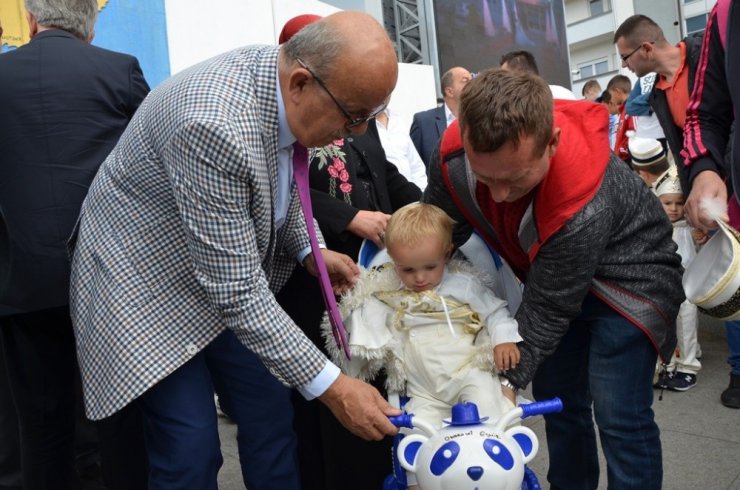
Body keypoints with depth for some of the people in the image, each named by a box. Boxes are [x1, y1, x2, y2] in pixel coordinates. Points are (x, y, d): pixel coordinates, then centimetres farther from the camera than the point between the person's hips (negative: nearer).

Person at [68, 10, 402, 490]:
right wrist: (332, 386, -27)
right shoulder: (216, 126, -35)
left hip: (229, 274, 7)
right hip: (147, 283, -7)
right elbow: (237, 291, -31)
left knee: (272, 419, 7)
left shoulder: (282, 79, -9)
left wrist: (307, 249, -1)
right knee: (192, 450, -6)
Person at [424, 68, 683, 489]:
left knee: (618, 415, -9)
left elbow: (549, 309, -29)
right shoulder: (455, 154, -25)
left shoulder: (584, 208, -41)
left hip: (627, 274, -5)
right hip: (551, 271, 6)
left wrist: (509, 377, -22)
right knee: (557, 400, 12)